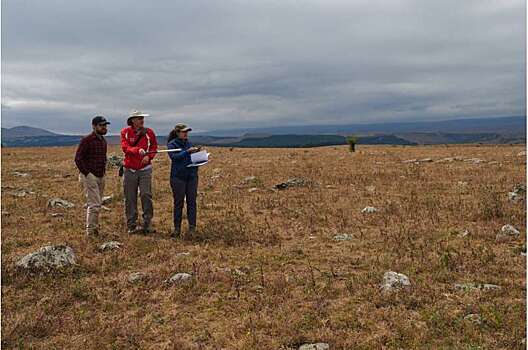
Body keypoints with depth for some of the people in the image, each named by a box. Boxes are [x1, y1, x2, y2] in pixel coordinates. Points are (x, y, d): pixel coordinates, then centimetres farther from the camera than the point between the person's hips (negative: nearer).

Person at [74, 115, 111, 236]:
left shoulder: (103, 141, 14)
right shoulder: (86, 140, -10)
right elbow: (78, 158, -13)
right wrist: (87, 173, -16)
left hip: (101, 177, 8)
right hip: (90, 176, -8)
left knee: (98, 204, 11)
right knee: (94, 204, -11)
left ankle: (95, 229, 20)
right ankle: (91, 231, -5)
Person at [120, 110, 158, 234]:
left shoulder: (149, 132, 4)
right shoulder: (125, 132, 1)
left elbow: (154, 146, 10)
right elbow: (125, 147, -13)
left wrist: (148, 156, -10)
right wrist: (138, 150, -30)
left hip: (145, 169, 0)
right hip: (129, 169, 0)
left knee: (146, 195, -10)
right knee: (130, 198, 4)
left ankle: (147, 224, -1)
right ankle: (131, 226, 13)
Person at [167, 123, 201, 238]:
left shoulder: (189, 143, 14)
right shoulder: (171, 144, -1)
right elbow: (174, 157, -17)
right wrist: (187, 151, -24)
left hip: (192, 176, 4)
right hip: (178, 177, -4)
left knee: (192, 202, 2)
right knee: (178, 203, 2)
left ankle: (192, 228, 7)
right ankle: (177, 229, 10)